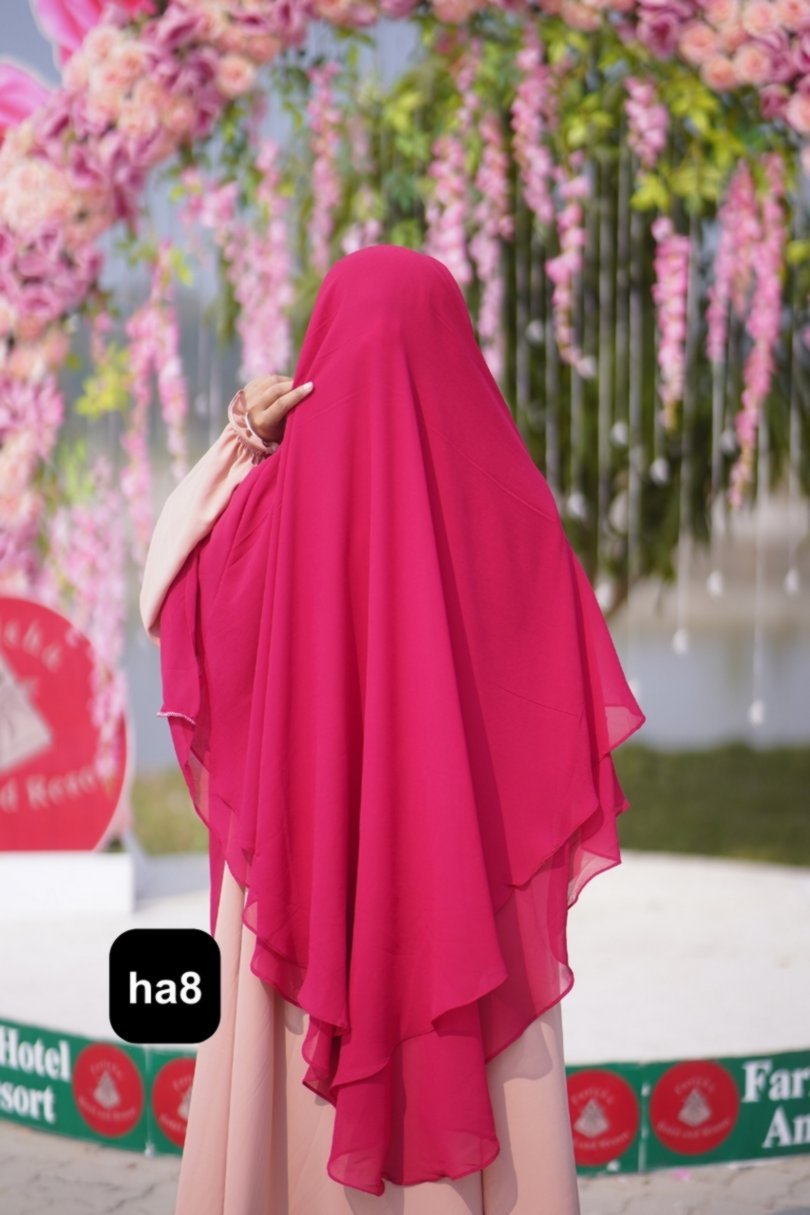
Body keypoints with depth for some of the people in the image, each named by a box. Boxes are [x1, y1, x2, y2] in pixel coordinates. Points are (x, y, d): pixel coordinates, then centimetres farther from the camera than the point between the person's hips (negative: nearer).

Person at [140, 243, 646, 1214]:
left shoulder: (277, 493, -8)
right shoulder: (503, 494, -3)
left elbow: (164, 594, 9)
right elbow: (575, 699, 1)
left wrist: (237, 446, 4)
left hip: (303, 864, -1)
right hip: (467, 877, 1)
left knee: (304, 1122, 7)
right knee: (481, 1106, 8)